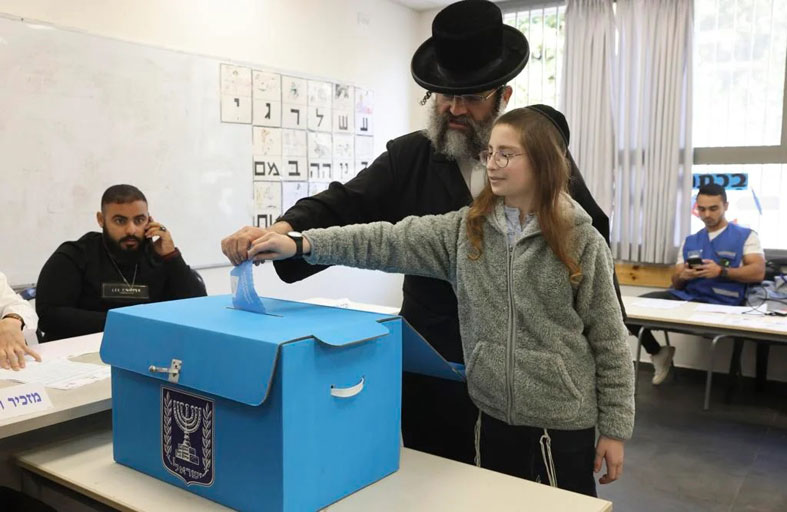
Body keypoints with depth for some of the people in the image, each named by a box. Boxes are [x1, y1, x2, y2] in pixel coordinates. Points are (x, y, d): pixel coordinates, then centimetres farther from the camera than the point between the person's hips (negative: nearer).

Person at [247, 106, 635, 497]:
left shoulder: (581, 242, -8)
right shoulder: (466, 229, -1)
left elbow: (608, 339, -5)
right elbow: (391, 242, -11)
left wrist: (614, 427, -4)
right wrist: (302, 244, -21)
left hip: (563, 421, -3)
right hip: (493, 414, 3)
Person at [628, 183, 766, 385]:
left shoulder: (746, 236, 8)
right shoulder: (689, 241, 21)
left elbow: (758, 273, -6)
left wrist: (721, 271, -20)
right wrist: (683, 276, -8)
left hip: (719, 304, -5)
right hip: (684, 297, 6)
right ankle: (659, 354, 9)